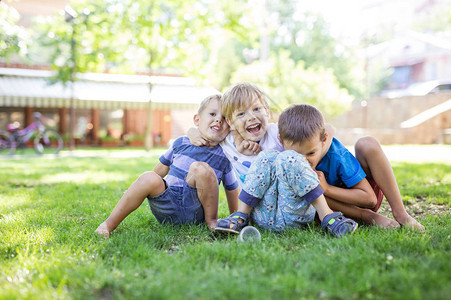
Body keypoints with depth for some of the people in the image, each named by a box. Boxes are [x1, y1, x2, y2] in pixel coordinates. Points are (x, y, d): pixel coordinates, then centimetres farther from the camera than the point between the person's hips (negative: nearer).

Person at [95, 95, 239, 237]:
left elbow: (232, 189, 13)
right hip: (167, 209, 2)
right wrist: (136, 190, 27)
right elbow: (160, 169, 21)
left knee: (201, 168, -26)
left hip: (194, 211, -2)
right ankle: (110, 224, -19)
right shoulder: (181, 143, 8)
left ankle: (211, 219, -9)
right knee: (149, 178, -28)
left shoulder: (224, 157, 3)